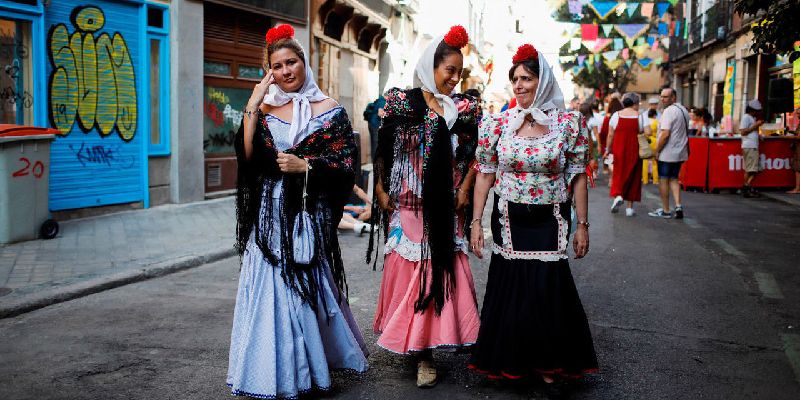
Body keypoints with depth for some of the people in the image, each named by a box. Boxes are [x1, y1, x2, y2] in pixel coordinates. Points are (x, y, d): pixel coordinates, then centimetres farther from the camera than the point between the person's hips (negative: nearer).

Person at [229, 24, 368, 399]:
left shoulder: (329, 110, 0)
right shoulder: (264, 108, 8)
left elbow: (346, 165, -4)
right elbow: (246, 155, -5)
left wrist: (304, 165, -15)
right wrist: (253, 105, -8)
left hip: (308, 213, -2)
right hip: (269, 213, 2)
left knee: (306, 286, 4)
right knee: (269, 287, 3)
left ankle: (307, 367, 22)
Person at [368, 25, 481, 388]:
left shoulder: (465, 108, 6)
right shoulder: (401, 101, -1)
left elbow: (475, 155, 9)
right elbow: (382, 151, 1)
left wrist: (464, 191, -1)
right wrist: (381, 191, -5)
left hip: (445, 207, 2)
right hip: (408, 205, -2)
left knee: (440, 271, 2)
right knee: (408, 271, 1)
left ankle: (425, 351, 12)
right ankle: (414, 343, 16)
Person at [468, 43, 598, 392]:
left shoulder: (569, 124, -3)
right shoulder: (498, 124, -1)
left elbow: (578, 177, 1)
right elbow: (485, 176, 2)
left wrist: (582, 225, 0)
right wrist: (476, 223, -1)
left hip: (550, 222, -1)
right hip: (509, 220, 1)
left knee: (549, 290, 0)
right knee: (509, 287, 6)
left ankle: (548, 364, 21)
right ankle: (511, 361, 25)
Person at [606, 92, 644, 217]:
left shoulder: (616, 115, 0)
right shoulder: (640, 116, -2)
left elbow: (610, 135, 1)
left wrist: (608, 149, 10)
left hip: (619, 150, 1)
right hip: (634, 151, 0)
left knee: (618, 173, 13)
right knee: (633, 176, 7)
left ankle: (617, 195, -14)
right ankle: (630, 207, 9)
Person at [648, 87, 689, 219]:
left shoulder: (669, 111, -17)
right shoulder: (683, 110, 13)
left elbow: (665, 134, -23)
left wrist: (657, 150, -14)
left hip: (667, 153, -9)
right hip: (680, 153, 9)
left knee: (663, 180, 1)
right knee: (674, 179, 16)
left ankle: (665, 211, 6)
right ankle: (678, 206, 4)